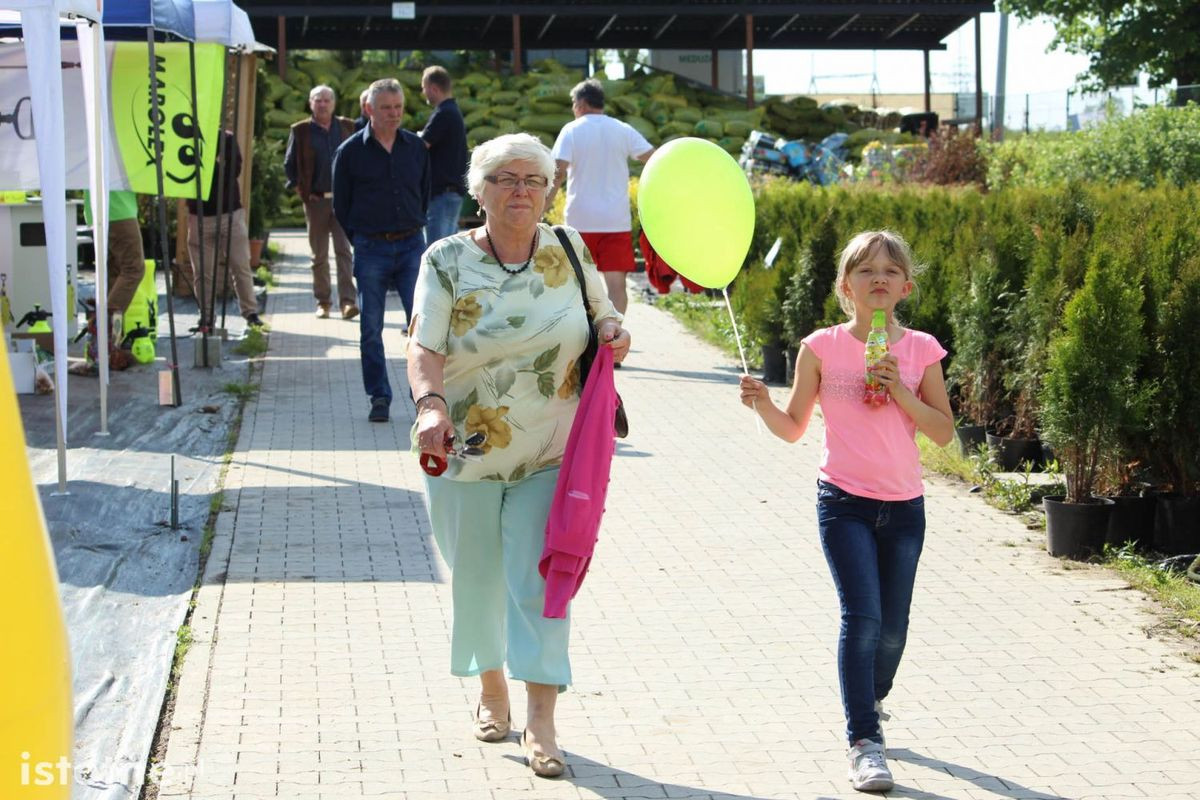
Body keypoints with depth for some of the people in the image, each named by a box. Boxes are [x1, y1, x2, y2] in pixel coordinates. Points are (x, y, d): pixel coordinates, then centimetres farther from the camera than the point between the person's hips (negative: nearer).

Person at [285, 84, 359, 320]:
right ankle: (322, 302, 13)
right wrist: (299, 188, 3)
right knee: (319, 254, 6)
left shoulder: (347, 127, 7)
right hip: (315, 200, 0)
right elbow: (289, 163, 11)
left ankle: (347, 301, -13)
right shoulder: (300, 131, 4)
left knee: (344, 250, -9)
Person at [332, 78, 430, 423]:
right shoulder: (350, 151, -1)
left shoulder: (416, 147, 7)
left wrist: (412, 229, 12)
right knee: (371, 329, 4)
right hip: (370, 249, -1)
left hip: (411, 245, 1)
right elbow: (341, 205, 6)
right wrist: (360, 240, 6)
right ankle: (379, 398, 14)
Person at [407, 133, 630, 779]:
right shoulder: (447, 261, -5)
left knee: (539, 580, -6)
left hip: (549, 453, 0)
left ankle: (541, 722, -3)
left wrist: (611, 333, -8)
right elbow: (424, 347, -15)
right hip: (464, 451, 0)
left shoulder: (569, 252, 2)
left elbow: (603, 314, 16)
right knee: (475, 577, 12)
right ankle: (491, 690, 35)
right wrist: (430, 404, -34)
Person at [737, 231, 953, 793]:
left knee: (892, 629, 11)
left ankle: (869, 705, 39)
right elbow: (793, 427, 4)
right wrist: (762, 404, -15)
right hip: (844, 501, -2)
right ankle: (864, 742, -9)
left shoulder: (920, 350, 2)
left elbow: (943, 432, 0)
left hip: (904, 507, 3)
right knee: (862, 616, -15)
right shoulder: (822, 348, -2)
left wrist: (902, 393, -13)